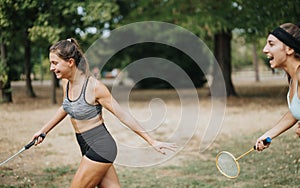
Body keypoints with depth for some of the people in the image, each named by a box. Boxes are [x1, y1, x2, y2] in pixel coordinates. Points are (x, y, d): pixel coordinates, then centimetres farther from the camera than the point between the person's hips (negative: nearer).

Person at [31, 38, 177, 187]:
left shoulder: (93, 86, -19)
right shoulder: (66, 82, 2)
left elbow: (123, 115, -15)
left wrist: (152, 142, -13)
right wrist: (43, 130, 30)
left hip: (100, 148, -7)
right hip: (88, 148, 7)